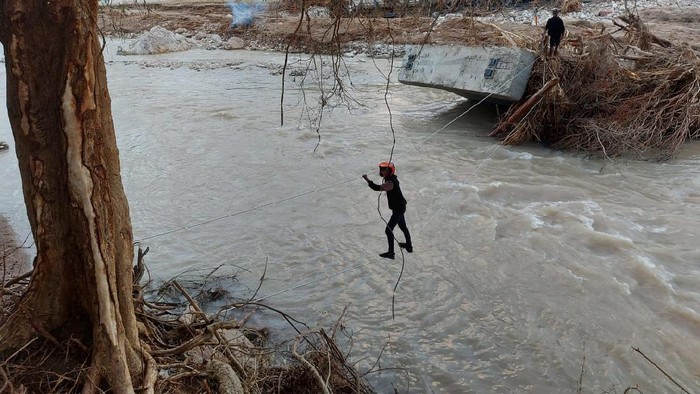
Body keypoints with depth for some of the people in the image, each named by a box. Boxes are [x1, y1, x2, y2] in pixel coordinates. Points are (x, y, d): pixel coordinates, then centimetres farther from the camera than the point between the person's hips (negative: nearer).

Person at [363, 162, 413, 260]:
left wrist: (367, 180, -39)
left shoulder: (391, 183, -29)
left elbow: (378, 188, -42)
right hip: (401, 207, 10)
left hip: (398, 209, -10)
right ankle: (409, 246, 44)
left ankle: (391, 253, 4)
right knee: (403, 227, 26)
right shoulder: (392, 179, 2)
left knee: (389, 230, -5)